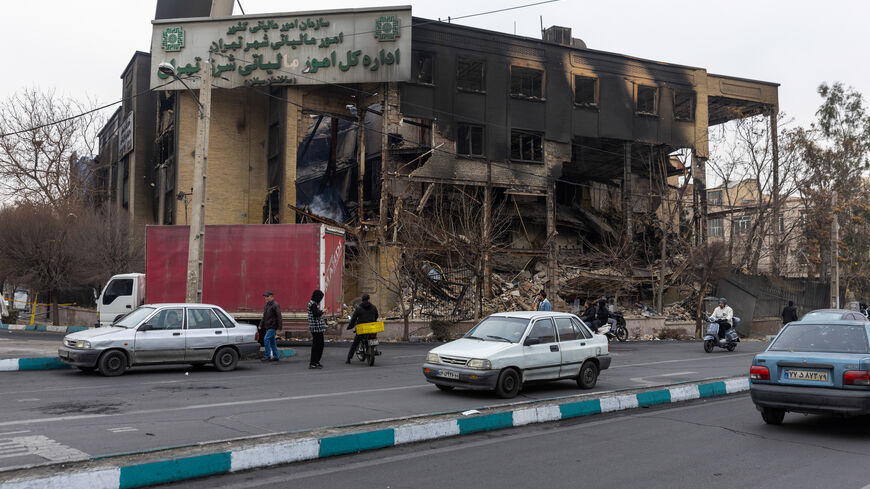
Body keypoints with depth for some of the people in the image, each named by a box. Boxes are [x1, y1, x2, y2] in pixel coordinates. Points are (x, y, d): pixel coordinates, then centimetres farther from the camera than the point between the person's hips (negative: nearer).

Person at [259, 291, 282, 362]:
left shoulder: (275, 305, -13)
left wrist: (278, 328, -18)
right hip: (267, 327, 9)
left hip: (272, 327, -9)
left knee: (266, 339, -14)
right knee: (272, 341, 10)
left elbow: (279, 317, -15)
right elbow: (264, 316, 21)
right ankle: (275, 356, 15)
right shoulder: (266, 305, 14)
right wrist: (260, 325, 11)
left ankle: (268, 356, -9)